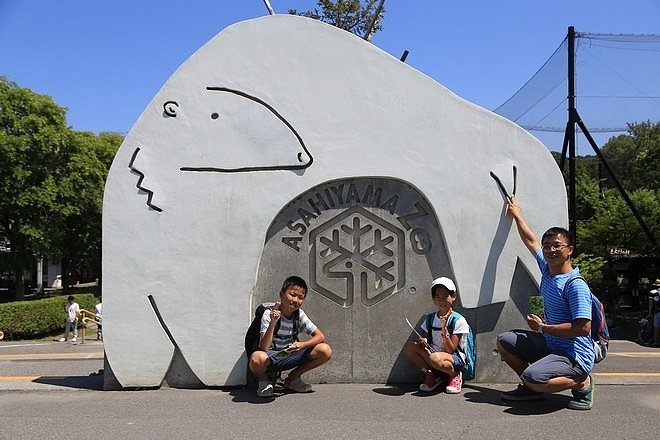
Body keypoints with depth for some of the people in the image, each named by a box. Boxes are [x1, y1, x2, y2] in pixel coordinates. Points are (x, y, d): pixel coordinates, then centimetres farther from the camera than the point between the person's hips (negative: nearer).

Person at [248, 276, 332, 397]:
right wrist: (273, 323, -43)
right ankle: (265, 378, -4)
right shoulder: (269, 314, -18)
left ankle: (293, 377, 5)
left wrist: (302, 345, -24)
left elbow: (320, 336, -5)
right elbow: (263, 348, -29)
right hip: (271, 357, -4)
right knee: (257, 359, -42)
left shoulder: (300, 315, -4)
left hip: (290, 356, 5)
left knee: (325, 351, -16)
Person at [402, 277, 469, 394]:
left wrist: (444, 329, -26)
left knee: (435, 358, -39)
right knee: (408, 347, -19)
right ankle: (431, 375, -4)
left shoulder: (459, 321, -10)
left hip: (455, 358, -5)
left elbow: (450, 350, -15)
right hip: (431, 353, 5)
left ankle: (454, 375, -6)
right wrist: (422, 341, -13)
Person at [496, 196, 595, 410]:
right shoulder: (547, 268, 3)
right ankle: (532, 387, 15)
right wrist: (516, 215, 31)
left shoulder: (576, 285, -22)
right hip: (550, 344, 9)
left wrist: (542, 327, -19)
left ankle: (582, 384, -5)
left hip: (575, 356, -9)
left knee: (533, 377, -31)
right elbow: (531, 241, 20)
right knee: (504, 341, 11)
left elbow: (583, 327, -28)